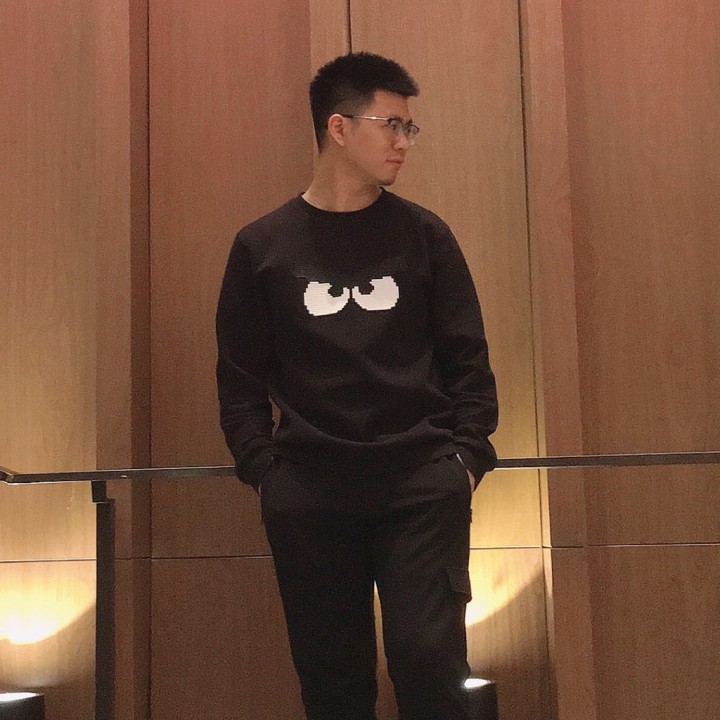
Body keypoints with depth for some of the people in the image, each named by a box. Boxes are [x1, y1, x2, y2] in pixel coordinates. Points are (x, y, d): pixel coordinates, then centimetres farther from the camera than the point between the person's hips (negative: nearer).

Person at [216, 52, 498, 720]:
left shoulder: (423, 235, 6)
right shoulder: (261, 246, 5)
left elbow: (467, 359, 7)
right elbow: (239, 376, 7)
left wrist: (469, 454, -3)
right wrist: (262, 469, -2)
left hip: (423, 486, 0)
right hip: (309, 495, 1)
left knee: (428, 658, -6)